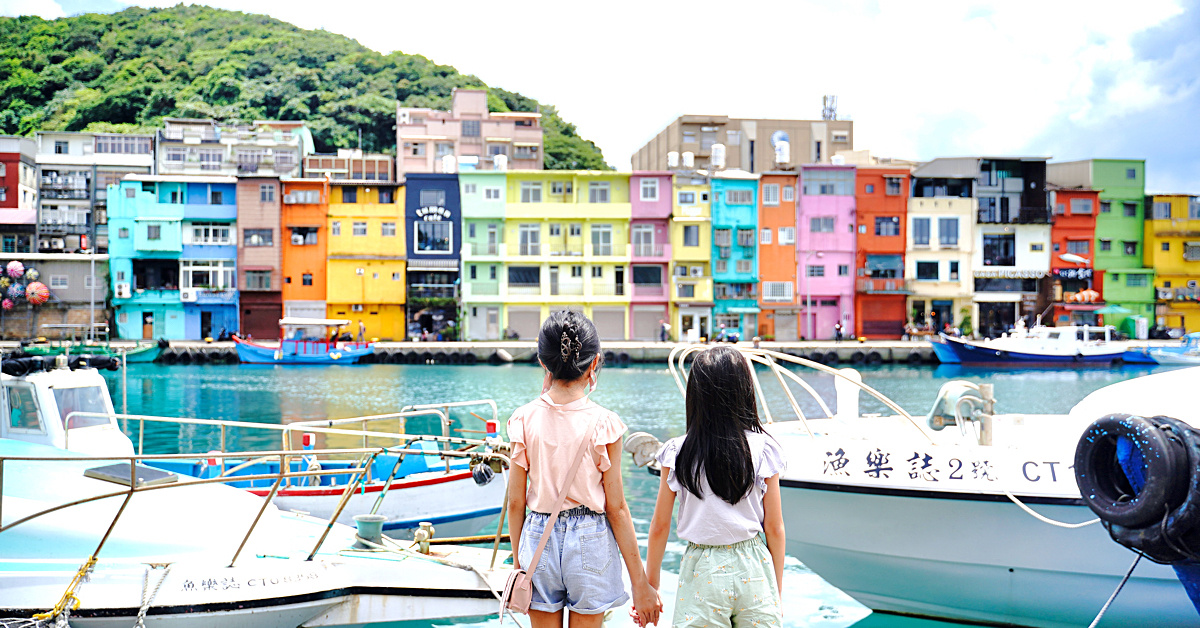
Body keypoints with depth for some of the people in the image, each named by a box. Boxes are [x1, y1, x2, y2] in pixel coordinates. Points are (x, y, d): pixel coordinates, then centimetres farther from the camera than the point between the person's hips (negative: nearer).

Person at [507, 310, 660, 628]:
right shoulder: (603, 423, -11)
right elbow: (616, 508, -8)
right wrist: (640, 583, 0)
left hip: (539, 540, 2)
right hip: (589, 541, -1)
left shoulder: (525, 419, -6)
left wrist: (518, 560, 14)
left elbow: (515, 502, -1)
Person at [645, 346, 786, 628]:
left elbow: (659, 527, -2)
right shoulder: (762, 449, -6)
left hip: (703, 572, -1)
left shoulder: (677, 453, -7)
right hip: (753, 569, 1)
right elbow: (775, 528, -1)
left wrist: (650, 584, 11)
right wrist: (777, 590, 12)